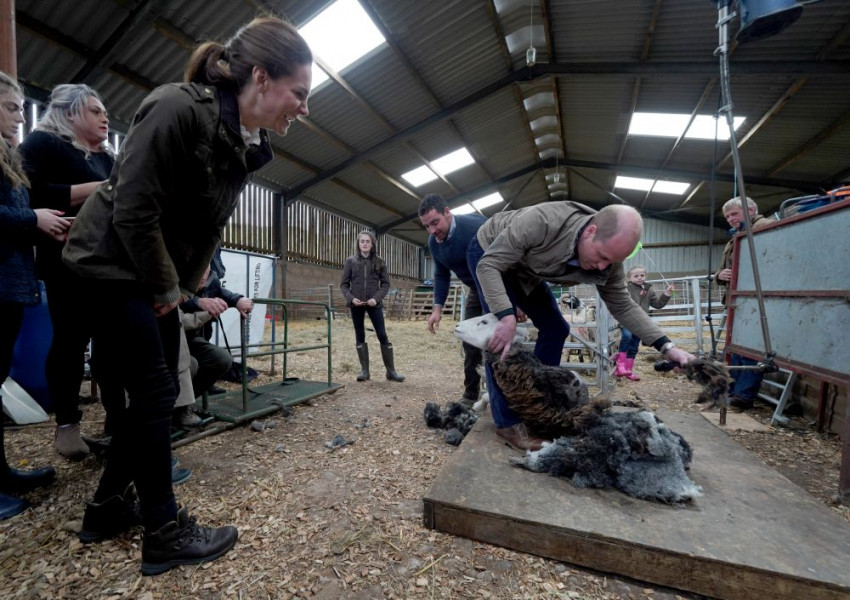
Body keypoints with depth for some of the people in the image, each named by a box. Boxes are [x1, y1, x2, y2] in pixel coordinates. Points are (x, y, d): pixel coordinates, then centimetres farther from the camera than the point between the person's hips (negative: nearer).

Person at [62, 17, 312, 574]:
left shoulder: (246, 142, 2)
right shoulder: (178, 107, -22)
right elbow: (133, 211, -23)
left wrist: (182, 286, 4)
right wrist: (167, 288, -13)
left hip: (159, 280, 8)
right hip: (111, 267, -8)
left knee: (156, 391, 11)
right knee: (155, 393, -5)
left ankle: (108, 507, 31)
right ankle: (165, 533, 13)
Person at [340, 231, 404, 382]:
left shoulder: (379, 262, 5)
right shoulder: (350, 261, 4)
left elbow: (386, 284, 3)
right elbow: (343, 284, 4)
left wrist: (376, 298, -12)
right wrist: (351, 298, -13)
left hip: (374, 303, 0)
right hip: (356, 304, 1)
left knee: (383, 336, -2)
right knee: (360, 336, 6)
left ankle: (391, 370, 6)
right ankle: (364, 370, 16)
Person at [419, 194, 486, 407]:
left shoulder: (475, 226, -29)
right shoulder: (433, 242, -6)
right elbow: (441, 275, 6)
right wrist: (437, 307, -4)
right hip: (476, 290, 7)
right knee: (470, 341, 7)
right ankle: (470, 396, 18)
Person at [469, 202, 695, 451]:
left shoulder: (608, 254, -21)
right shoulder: (542, 221, -41)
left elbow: (622, 306, -10)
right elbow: (488, 265, -36)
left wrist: (666, 346, -20)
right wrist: (506, 316, -47)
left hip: (524, 270, 6)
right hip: (489, 254, -6)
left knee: (555, 328, 3)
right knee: (501, 336, -21)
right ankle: (507, 422, -9)